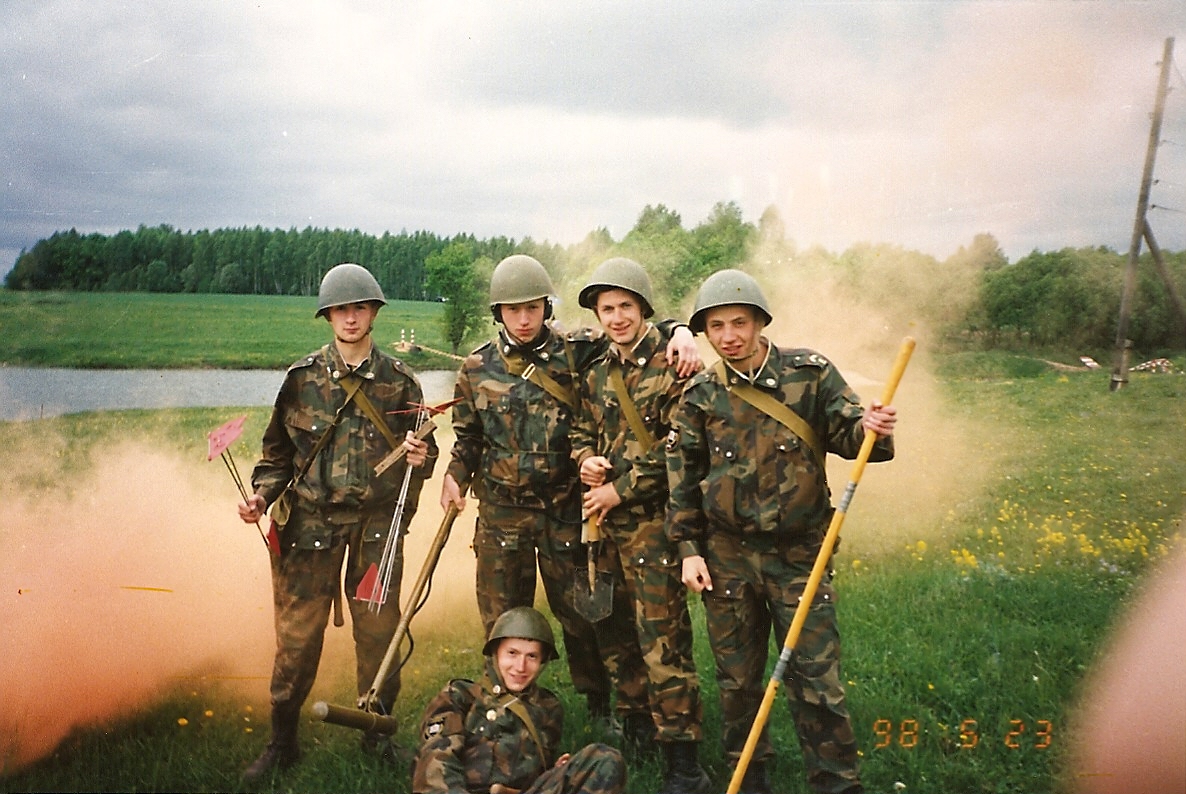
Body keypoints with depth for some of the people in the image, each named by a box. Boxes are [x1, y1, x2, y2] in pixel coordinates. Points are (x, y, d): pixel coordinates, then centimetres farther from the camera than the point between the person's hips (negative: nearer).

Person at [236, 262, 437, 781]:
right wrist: (261, 496, -6)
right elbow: (278, 450, 8)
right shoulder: (302, 379, 3)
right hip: (310, 521, 0)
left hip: (377, 524, 1)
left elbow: (417, 453, 9)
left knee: (378, 631, 7)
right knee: (297, 635, 3)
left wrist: (421, 458, -13)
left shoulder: (398, 381, 4)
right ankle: (282, 742, 19)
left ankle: (377, 731, 25)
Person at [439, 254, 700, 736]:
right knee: (502, 622, 11)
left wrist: (679, 332, -25)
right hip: (501, 512, 2)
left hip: (565, 509, -2)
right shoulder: (477, 369, 3)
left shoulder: (575, 351, -5)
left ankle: (601, 707, 24)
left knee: (581, 614, 8)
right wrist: (455, 475, -2)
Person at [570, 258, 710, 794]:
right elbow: (583, 432, 22)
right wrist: (586, 460, -2)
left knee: (662, 640, -8)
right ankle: (633, 724, 36)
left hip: (653, 519, -7)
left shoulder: (672, 364, -9)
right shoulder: (598, 375, 13)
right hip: (607, 522, 8)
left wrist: (620, 489, -15)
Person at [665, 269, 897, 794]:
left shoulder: (810, 373, -5)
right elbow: (681, 477, 5)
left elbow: (847, 435, 0)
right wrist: (688, 550, 1)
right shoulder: (700, 396, 0)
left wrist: (870, 429, -23)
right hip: (727, 556, 2)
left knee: (818, 681, 0)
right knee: (737, 680, 13)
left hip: (799, 553, -2)